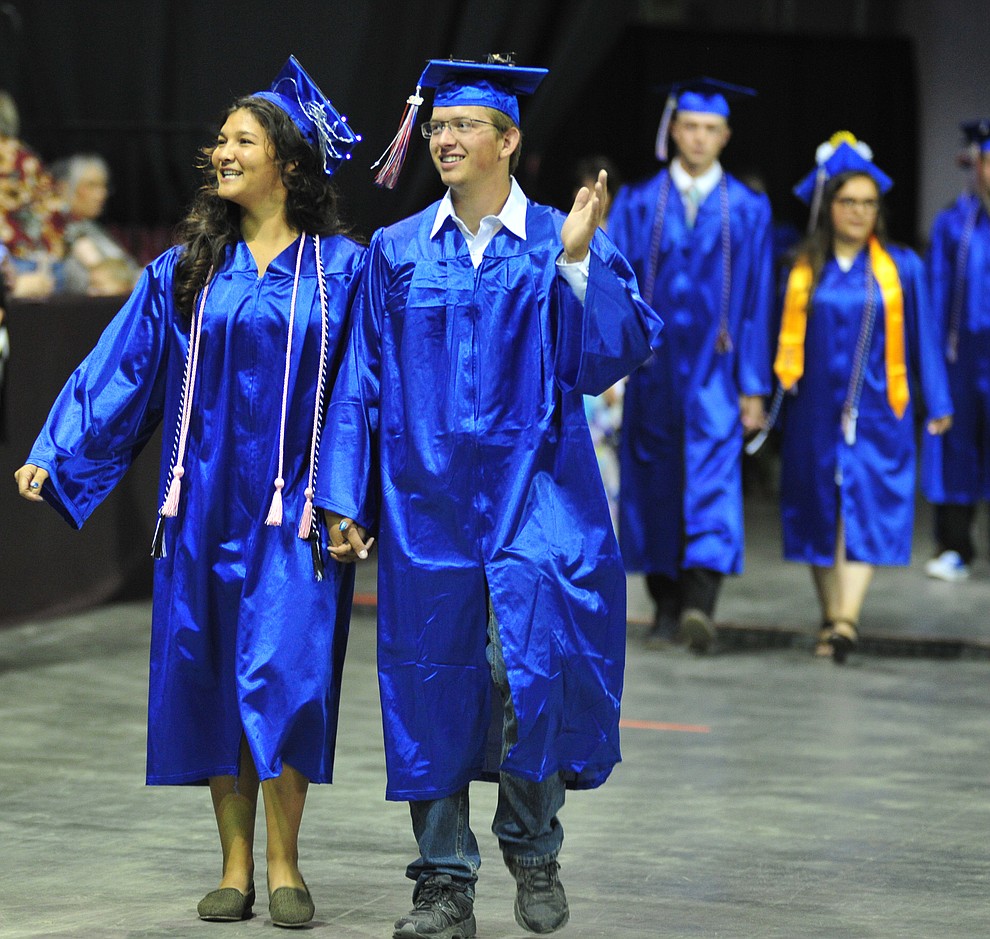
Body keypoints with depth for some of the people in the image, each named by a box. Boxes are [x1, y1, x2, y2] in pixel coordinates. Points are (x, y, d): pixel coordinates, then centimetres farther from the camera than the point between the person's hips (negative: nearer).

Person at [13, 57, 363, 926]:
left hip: (291, 511, -3)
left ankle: (283, 864, 1)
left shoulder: (341, 269, 2)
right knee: (210, 677, 4)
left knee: (282, 673, -10)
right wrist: (55, 457, -5)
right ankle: (235, 865, 13)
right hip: (205, 503, 3)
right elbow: (121, 369, 4)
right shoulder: (186, 270, 8)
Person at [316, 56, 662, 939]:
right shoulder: (396, 253, 9)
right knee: (433, 681, 2)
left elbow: (621, 349, -7)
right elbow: (362, 381, 9)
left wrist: (577, 262, -19)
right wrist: (346, 501, 4)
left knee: (530, 667, -14)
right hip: (428, 498, 2)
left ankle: (532, 846, 10)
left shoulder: (566, 246, 4)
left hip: (533, 496, -2)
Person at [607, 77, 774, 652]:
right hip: (653, 370, 2)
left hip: (715, 372, -2)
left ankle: (701, 607, -27)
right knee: (656, 486, 8)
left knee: (713, 479, -16)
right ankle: (668, 609, 20)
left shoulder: (748, 210, 3)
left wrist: (754, 387, -2)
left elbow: (757, 301, 2)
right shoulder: (638, 205, 6)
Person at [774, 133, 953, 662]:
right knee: (822, 513, 5)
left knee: (865, 510, -12)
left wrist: (937, 404, 5)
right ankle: (831, 618, 16)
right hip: (816, 412, 2)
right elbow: (786, 339, 8)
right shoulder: (803, 270, 5)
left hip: (877, 411, -1)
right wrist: (781, 389, 1)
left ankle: (847, 619, -22)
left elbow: (921, 339, 6)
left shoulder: (901, 269, 3)